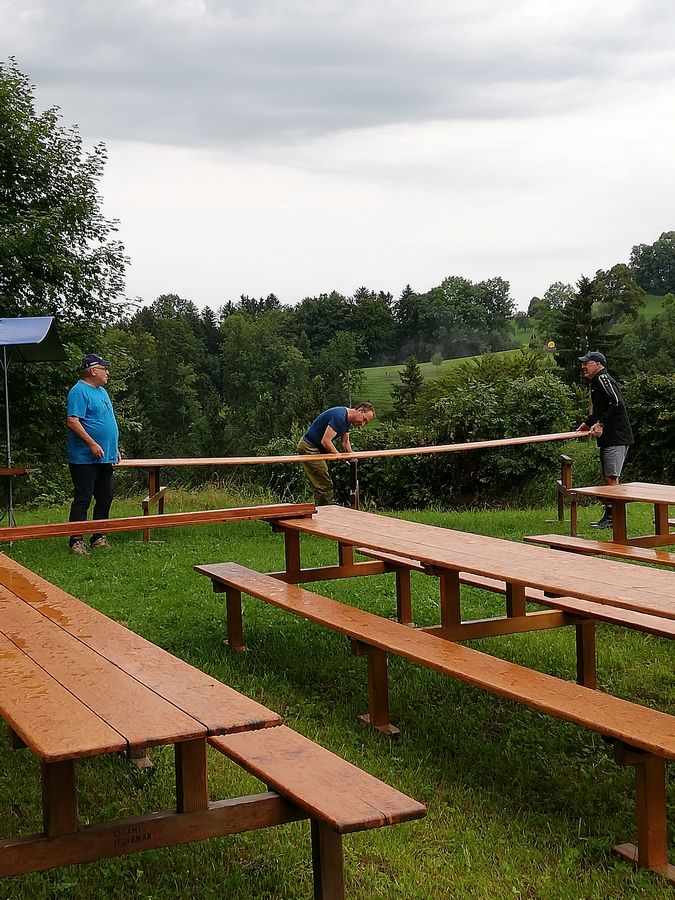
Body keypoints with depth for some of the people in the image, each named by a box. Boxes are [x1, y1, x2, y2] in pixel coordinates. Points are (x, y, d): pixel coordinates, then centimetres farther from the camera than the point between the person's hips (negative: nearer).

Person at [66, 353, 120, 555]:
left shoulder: (101, 391, 19)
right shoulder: (79, 391, -11)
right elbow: (72, 421, -20)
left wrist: (115, 449, 22)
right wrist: (92, 444, -22)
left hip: (105, 458, 9)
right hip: (85, 459, -9)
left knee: (105, 498, 12)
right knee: (83, 499, -7)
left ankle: (98, 537, 21)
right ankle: (76, 541, -3)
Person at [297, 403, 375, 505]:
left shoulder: (347, 420, 9)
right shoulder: (339, 416, -24)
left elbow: (345, 442, 14)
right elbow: (325, 441, -28)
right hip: (309, 448, -11)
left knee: (321, 487, 14)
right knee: (325, 486, -12)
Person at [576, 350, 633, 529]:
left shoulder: (603, 378, -12)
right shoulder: (596, 382, 20)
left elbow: (617, 404, -24)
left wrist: (601, 424, -23)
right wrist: (588, 423, 24)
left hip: (617, 437, -11)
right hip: (608, 438, 11)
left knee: (611, 478, -10)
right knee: (607, 478, 13)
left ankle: (612, 517, -7)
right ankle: (608, 516, 18)